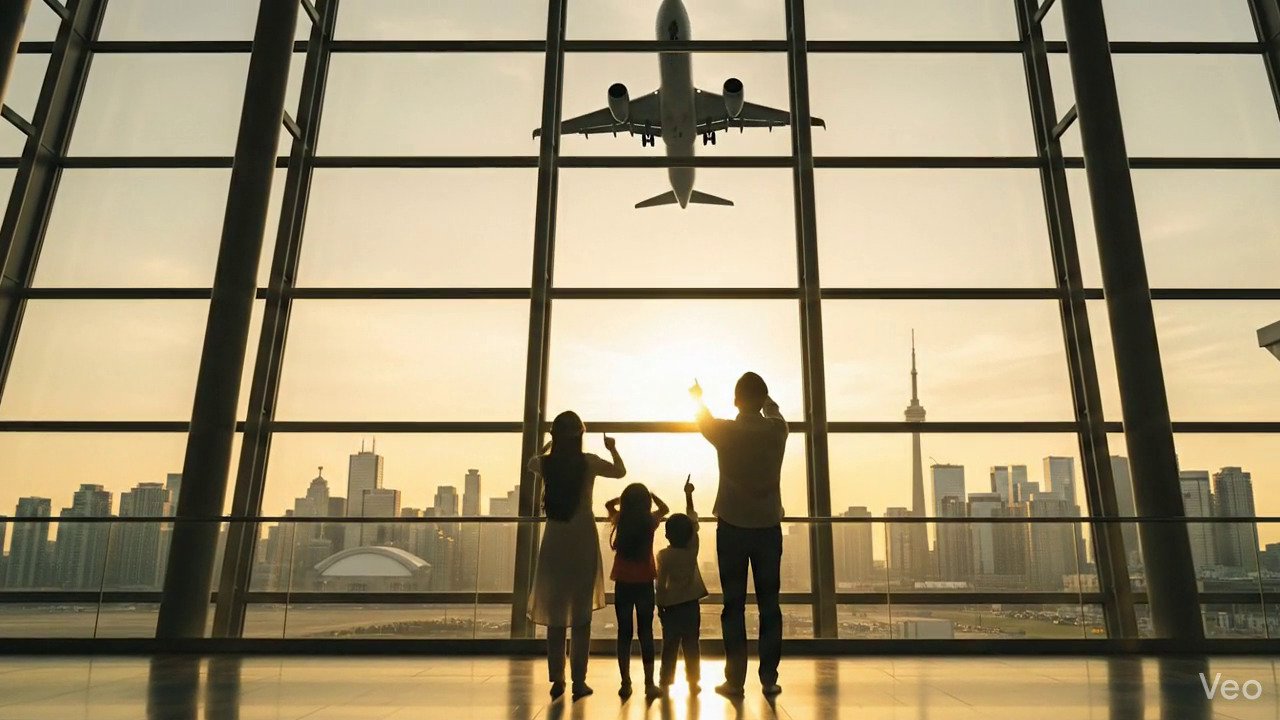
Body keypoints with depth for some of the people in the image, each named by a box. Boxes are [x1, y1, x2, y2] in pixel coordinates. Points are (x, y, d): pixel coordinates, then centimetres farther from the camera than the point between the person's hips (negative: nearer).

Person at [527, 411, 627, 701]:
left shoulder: (545, 463, -3)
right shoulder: (588, 462, -8)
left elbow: (532, 463, 23)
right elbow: (620, 471, 11)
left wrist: (550, 446, 35)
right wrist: (612, 449, 27)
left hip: (554, 542, 2)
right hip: (583, 541, -2)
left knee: (555, 613, 10)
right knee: (581, 615, 5)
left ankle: (557, 680, 12)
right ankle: (579, 681, 6)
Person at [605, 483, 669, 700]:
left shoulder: (620, 521, -4)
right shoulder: (650, 522, -6)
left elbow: (609, 504, 18)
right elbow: (664, 508, 16)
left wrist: (626, 497, 13)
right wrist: (648, 494, 12)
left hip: (623, 583, 1)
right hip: (644, 583, -1)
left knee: (624, 633, 7)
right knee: (646, 632, 5)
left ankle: (625, 684, 9)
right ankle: (649, 684, 5)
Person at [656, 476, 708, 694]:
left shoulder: (664, 555, -10)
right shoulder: (693, 548, -6)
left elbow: (661, 583, -9)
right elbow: (693, 520, 3)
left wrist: (660, 604, 3)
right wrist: (688, 495, 10)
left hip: (672, 605, -1)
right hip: (691, 604, 1)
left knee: (670, 646, 7)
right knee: (691, 646, 6)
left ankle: (666, 681, 10)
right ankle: (693, 682, 6)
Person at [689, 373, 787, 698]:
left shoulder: (725, 431, -7)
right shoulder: (777, 430, -3)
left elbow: (703, 418, 16)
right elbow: (772, 411, 22)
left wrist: (697, 396, 38)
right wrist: (762, 394, 43)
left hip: (732, 528, -1)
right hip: (768, 528, 2)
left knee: (734, 606, 3)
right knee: (769, 605, 8)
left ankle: (735, 680, 4)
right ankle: (769, 679, 10)